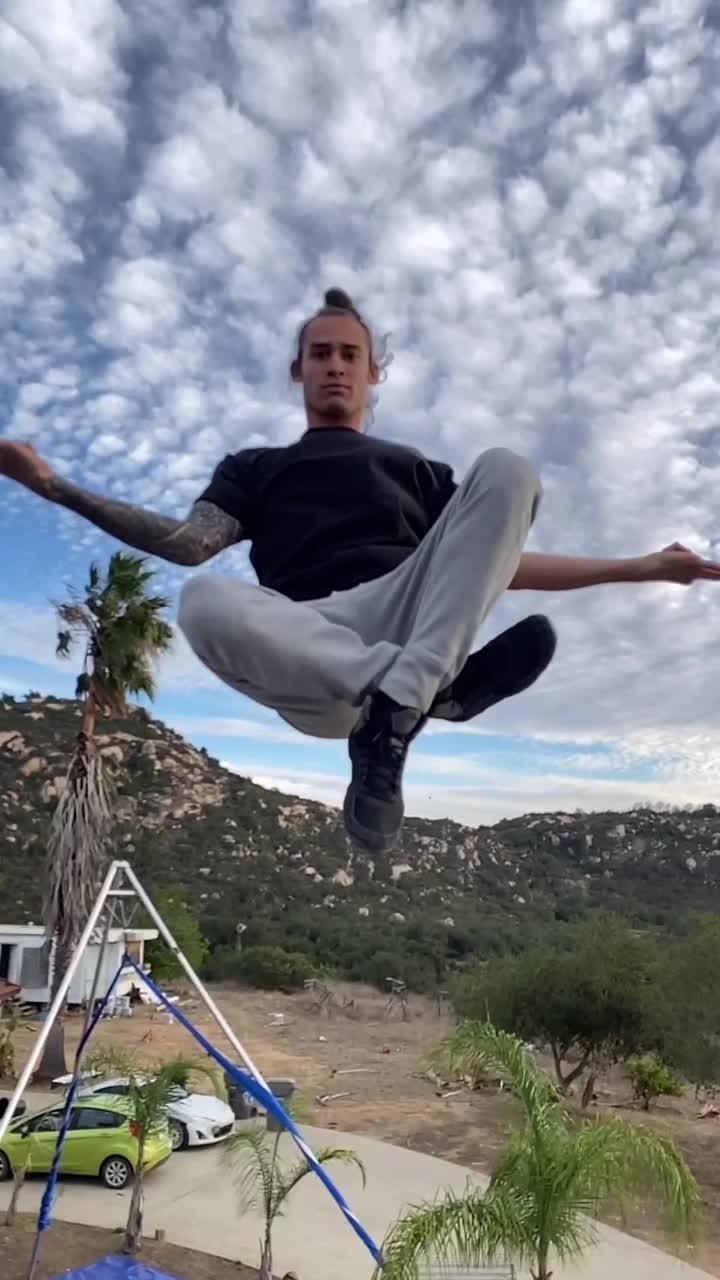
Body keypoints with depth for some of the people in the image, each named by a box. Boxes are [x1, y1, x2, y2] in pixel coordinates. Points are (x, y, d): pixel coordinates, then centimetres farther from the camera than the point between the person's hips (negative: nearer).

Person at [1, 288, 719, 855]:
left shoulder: (416, 468, 32)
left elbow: (494, 562, 22)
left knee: (505, 469, -15)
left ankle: (399, 699, -31)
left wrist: (638, 567, 18)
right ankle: (436, 683, -28)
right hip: (309, 650, -1)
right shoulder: (255, 467, 28)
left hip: (408, 616, 2)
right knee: (204, 603, -32)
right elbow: (190, 544, 8)